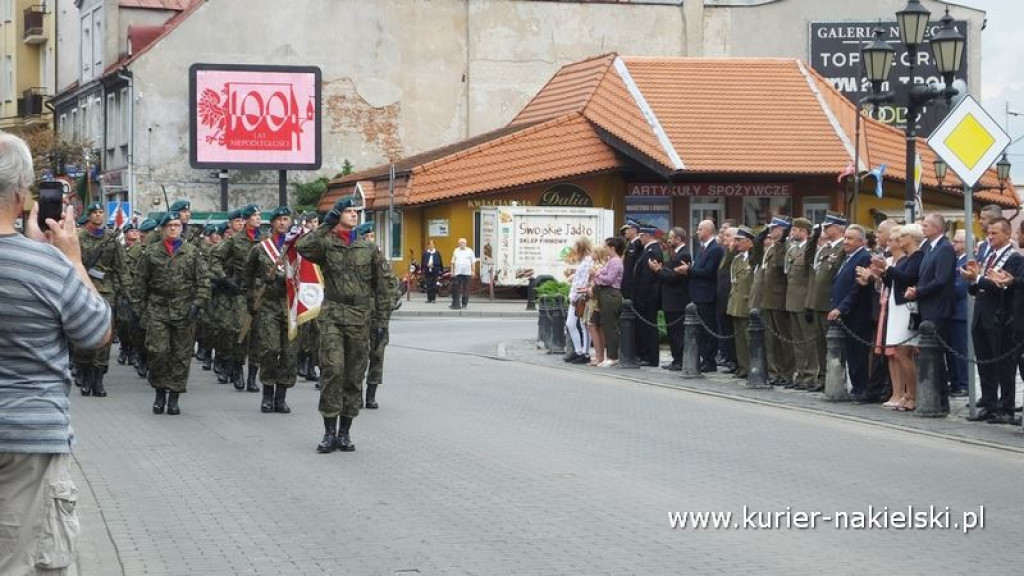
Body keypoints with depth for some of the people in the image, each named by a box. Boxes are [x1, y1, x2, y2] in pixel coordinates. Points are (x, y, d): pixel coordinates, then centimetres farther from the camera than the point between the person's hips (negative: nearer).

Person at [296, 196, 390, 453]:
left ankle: (345, 432, 13)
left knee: (354, 376, 5)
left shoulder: (369, 249, 10)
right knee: (332, 370, -12)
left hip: (360, 318, 2)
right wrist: (326, 226, -10)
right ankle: (330, 432, -6)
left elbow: (381, 286, 12)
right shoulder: (326, 244, 3)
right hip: (332, 315, -2)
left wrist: (380, 319, 8)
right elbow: (303, 247, -18)